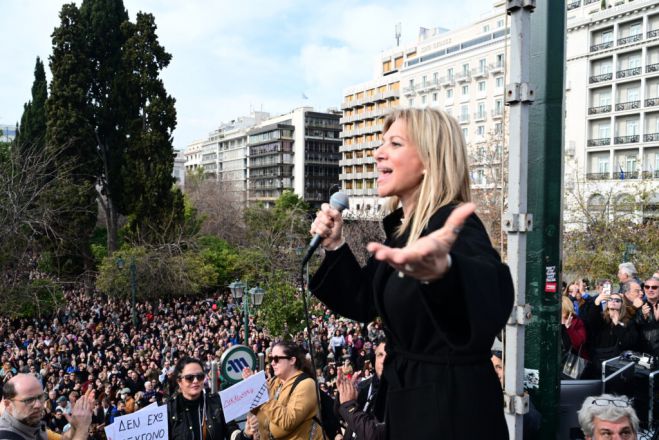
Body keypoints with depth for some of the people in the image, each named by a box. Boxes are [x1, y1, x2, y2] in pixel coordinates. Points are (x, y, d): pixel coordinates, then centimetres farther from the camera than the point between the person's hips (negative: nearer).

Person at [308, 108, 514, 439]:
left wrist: (442, 270, -68)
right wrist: (334, 246, -3)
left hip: (453, 409, -8)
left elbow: (491, 294, -46)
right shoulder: (400, 227, 2)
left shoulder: (452, 226, -24)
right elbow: (365, 303, 10)